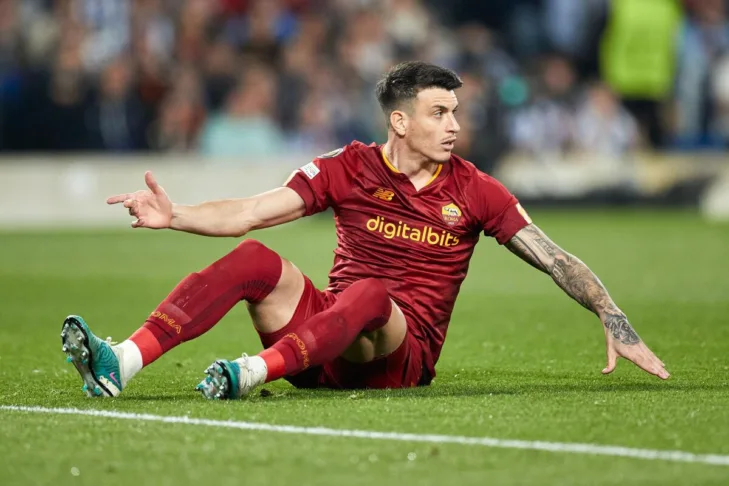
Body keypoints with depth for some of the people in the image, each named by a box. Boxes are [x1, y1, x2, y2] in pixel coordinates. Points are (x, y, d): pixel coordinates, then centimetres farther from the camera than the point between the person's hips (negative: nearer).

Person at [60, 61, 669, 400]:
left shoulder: (473, 192, 2)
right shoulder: (348, 169, 5)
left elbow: (556, 260, 2)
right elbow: (252, 212, 0)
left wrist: (616, 324, -8)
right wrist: (175, 217, -15)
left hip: (402, 353, -2)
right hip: (327, 338, 2)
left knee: (370, 294, -35)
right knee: (256, 260, -23)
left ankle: (253, 371, -56)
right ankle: (119, 365, -39)